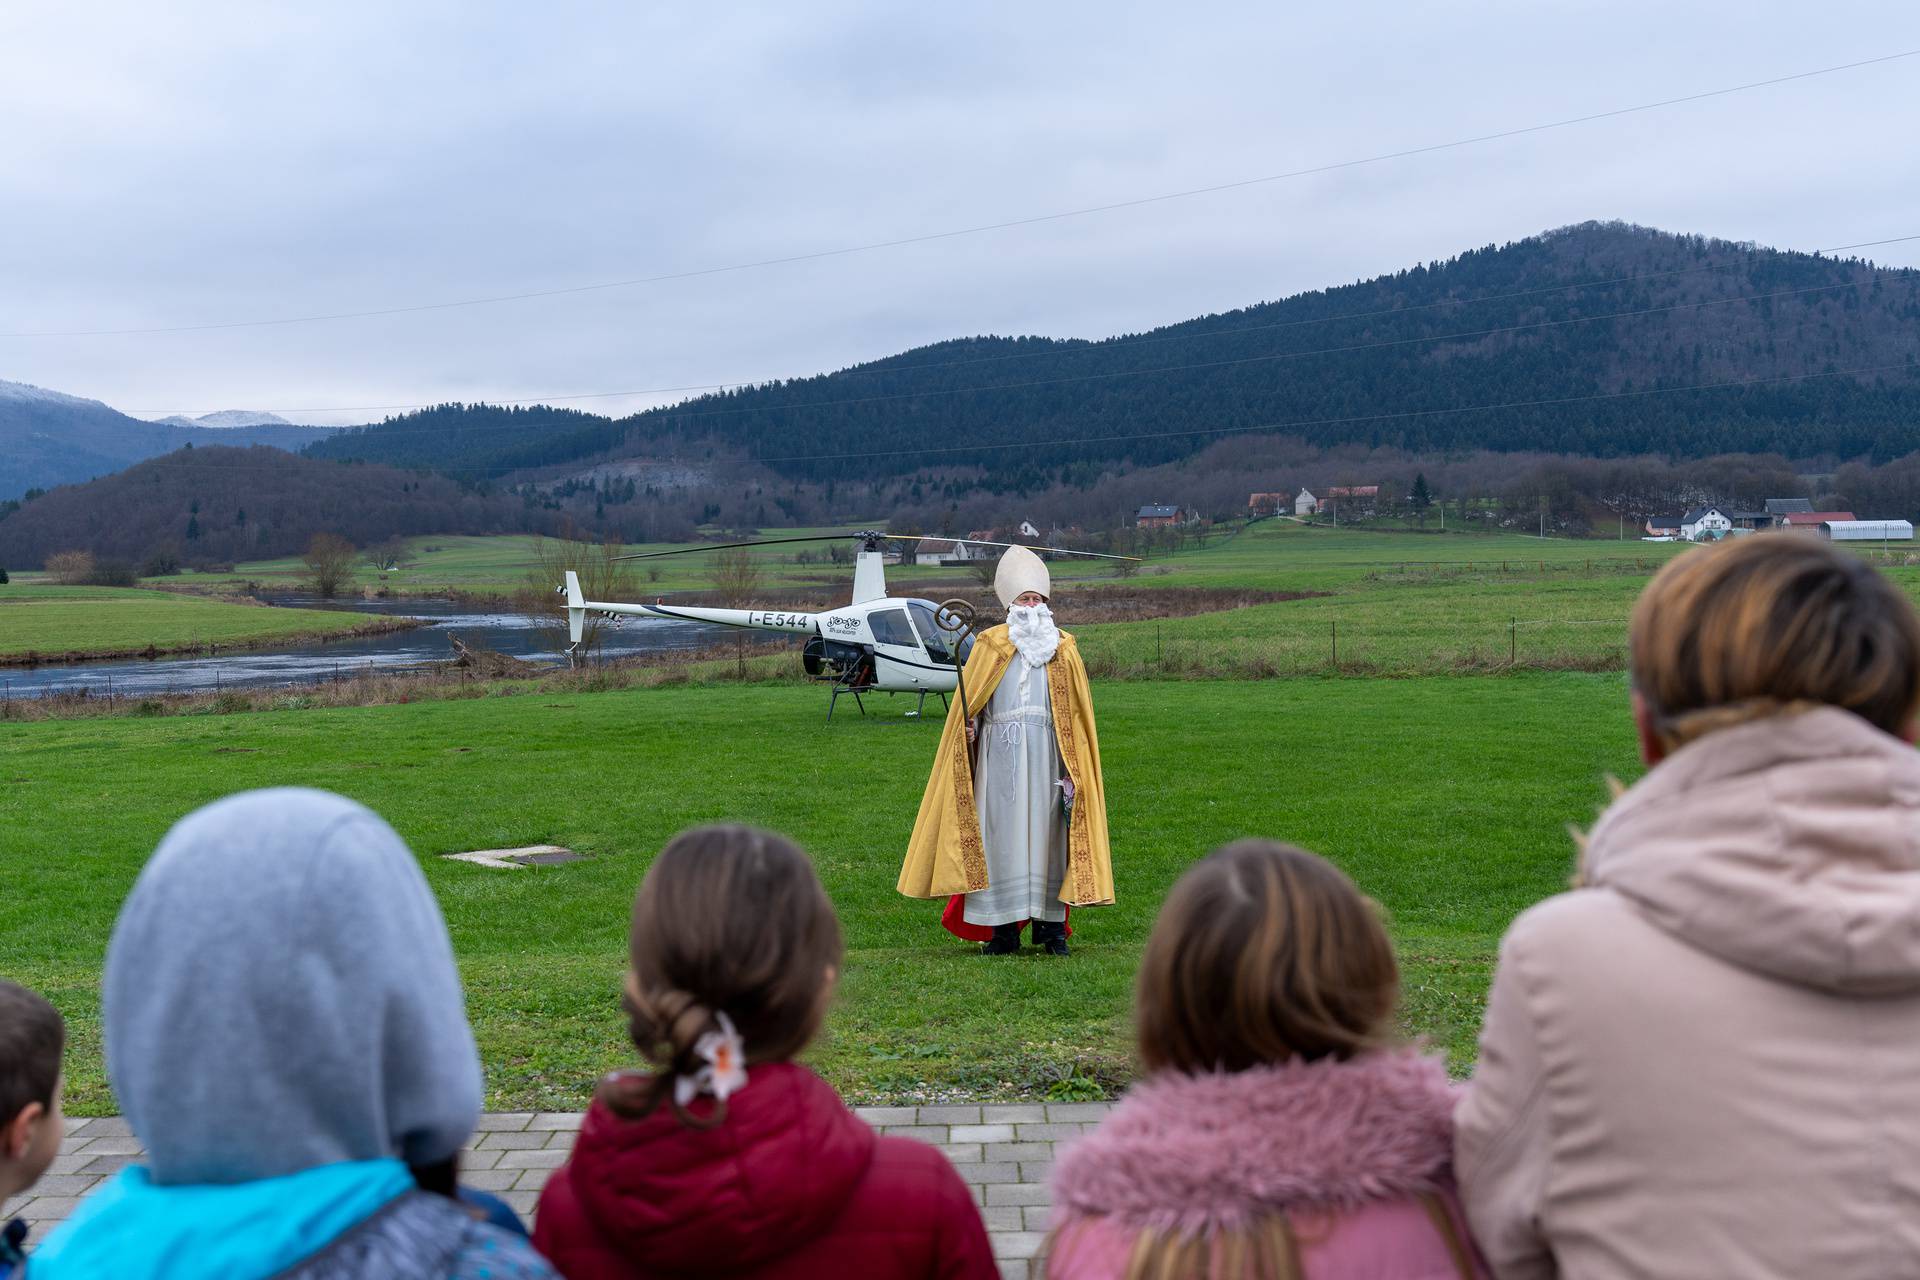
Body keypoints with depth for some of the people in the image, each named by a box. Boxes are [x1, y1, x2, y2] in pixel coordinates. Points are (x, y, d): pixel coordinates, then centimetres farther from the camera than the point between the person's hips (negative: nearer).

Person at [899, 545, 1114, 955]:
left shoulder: (1064, 650, 10)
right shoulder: (990, 645, 7)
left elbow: (1077, 714, 8)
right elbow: (968, 705, 8)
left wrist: (1074, 771, 1)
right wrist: (969, 729, -14)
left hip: (1048, 756, 1)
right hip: (1000, 755, -1)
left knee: (1048, 833, 2)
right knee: (1001, 834, -1)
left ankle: (1051, 925, 11)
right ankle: (1003, 929, 5)